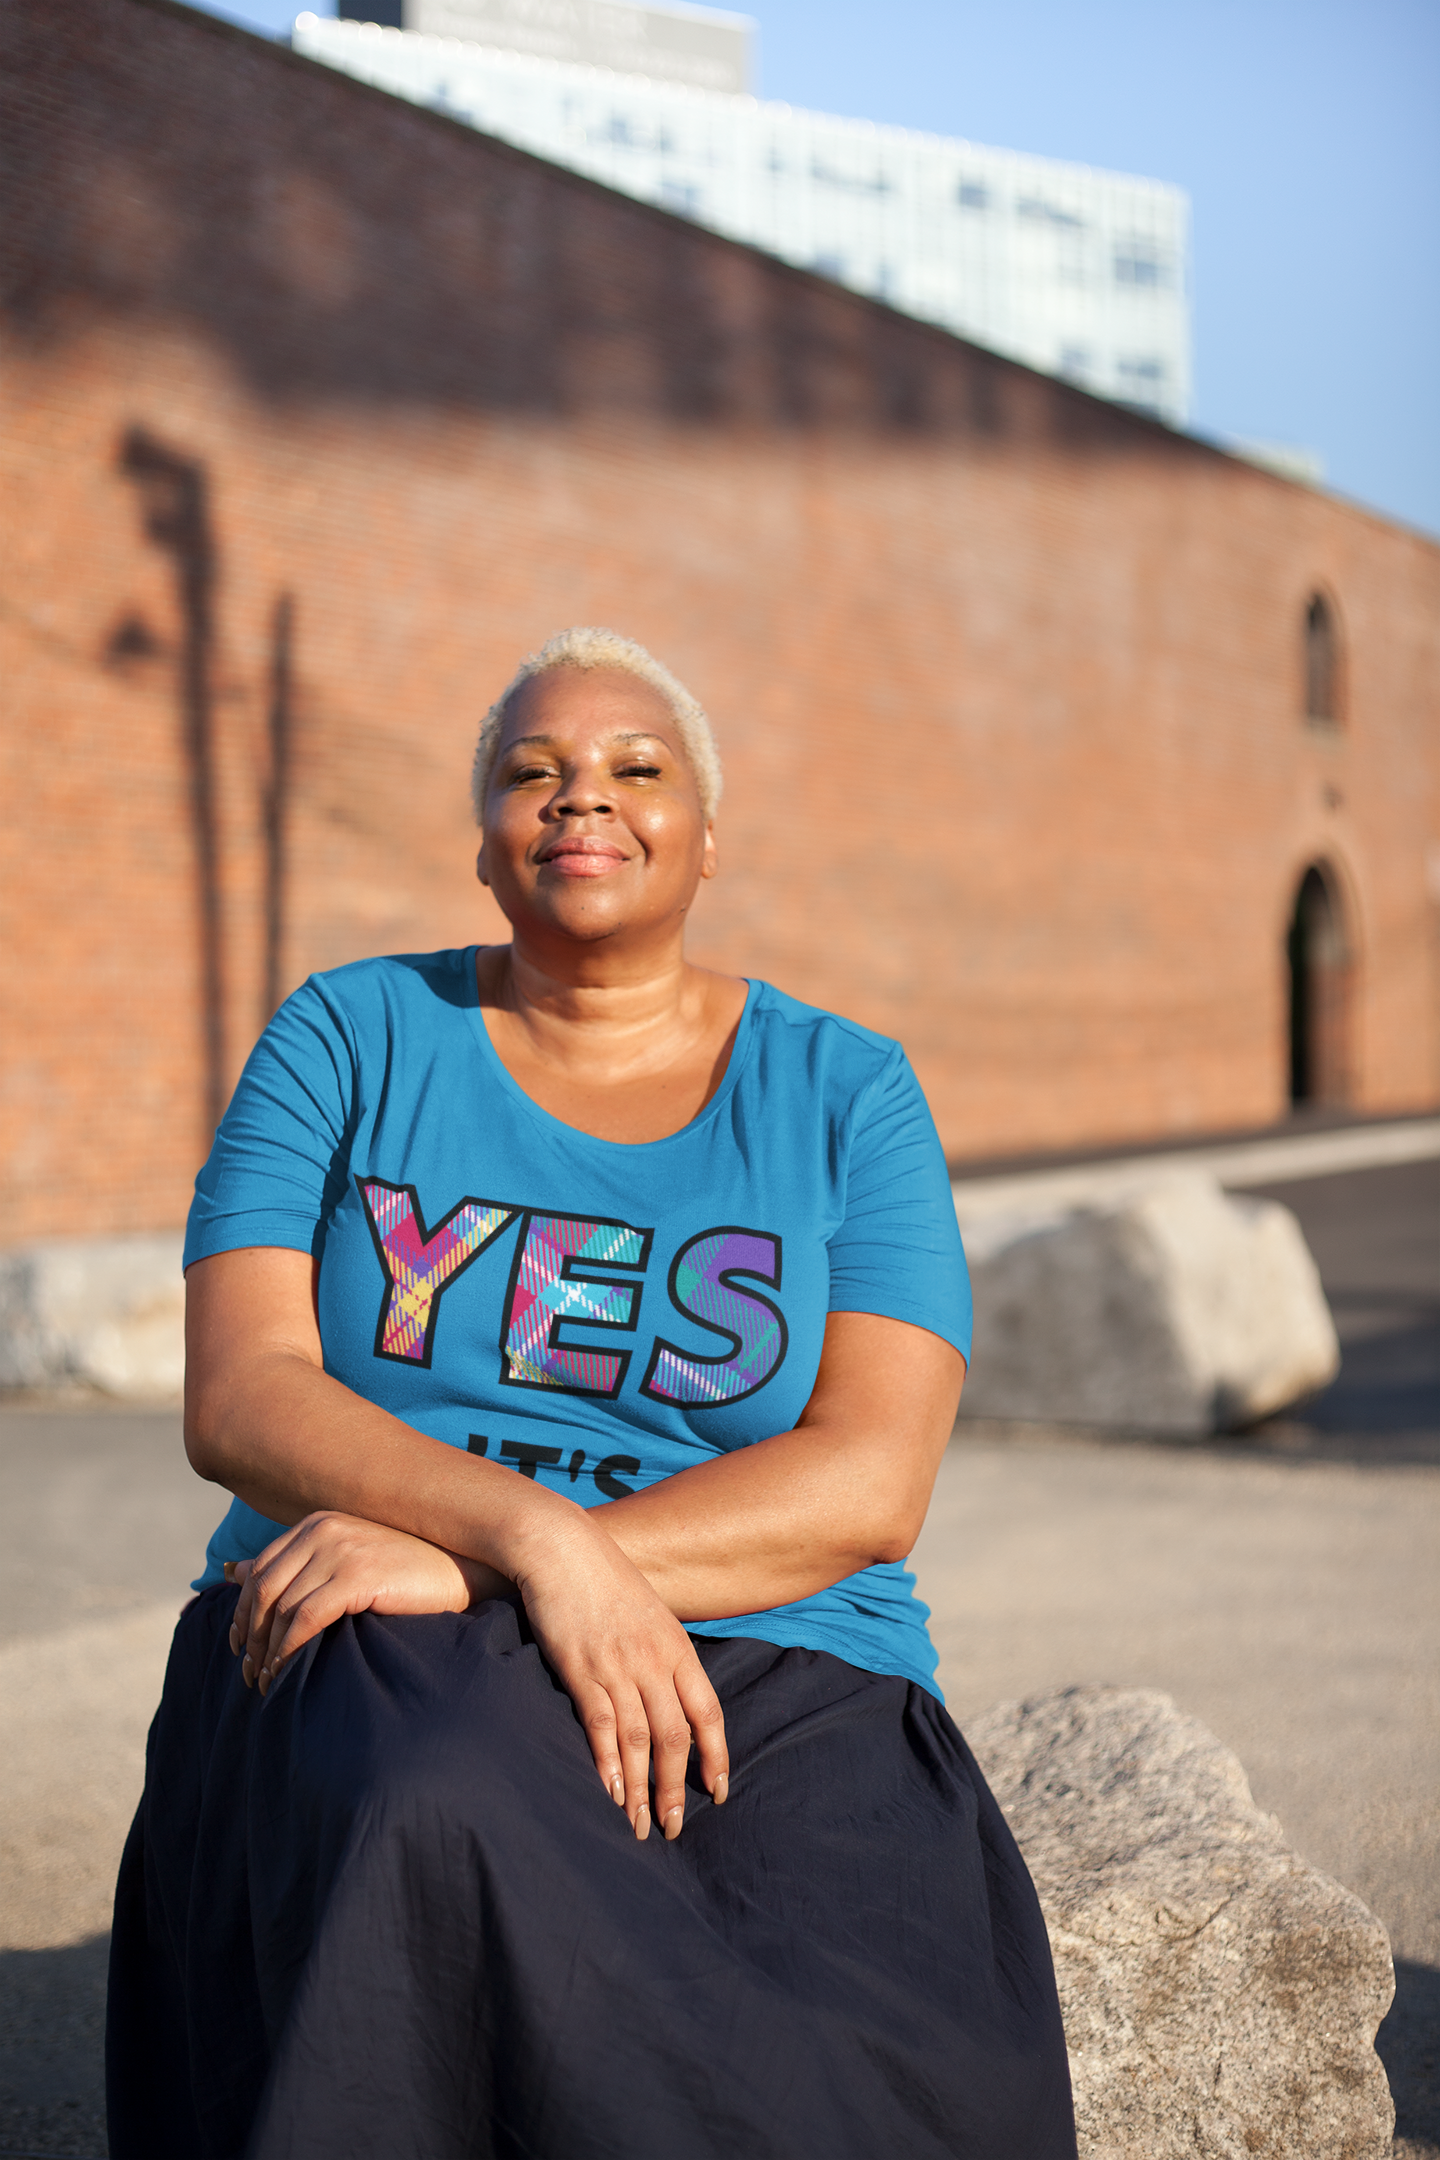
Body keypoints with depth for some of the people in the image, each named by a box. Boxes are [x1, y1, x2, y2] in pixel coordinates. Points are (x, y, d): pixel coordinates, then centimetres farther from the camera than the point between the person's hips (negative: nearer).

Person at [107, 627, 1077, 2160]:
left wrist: (459, 1563, -16)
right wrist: (533, 1534, -22)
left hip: (769, 1680, 0)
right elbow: (237, 1398, -2)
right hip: (374, 1680, 1)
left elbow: (872, 1481, -5)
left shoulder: (846, 1094, 9)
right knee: (442, 1833, -37)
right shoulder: (349, 1040, 11)